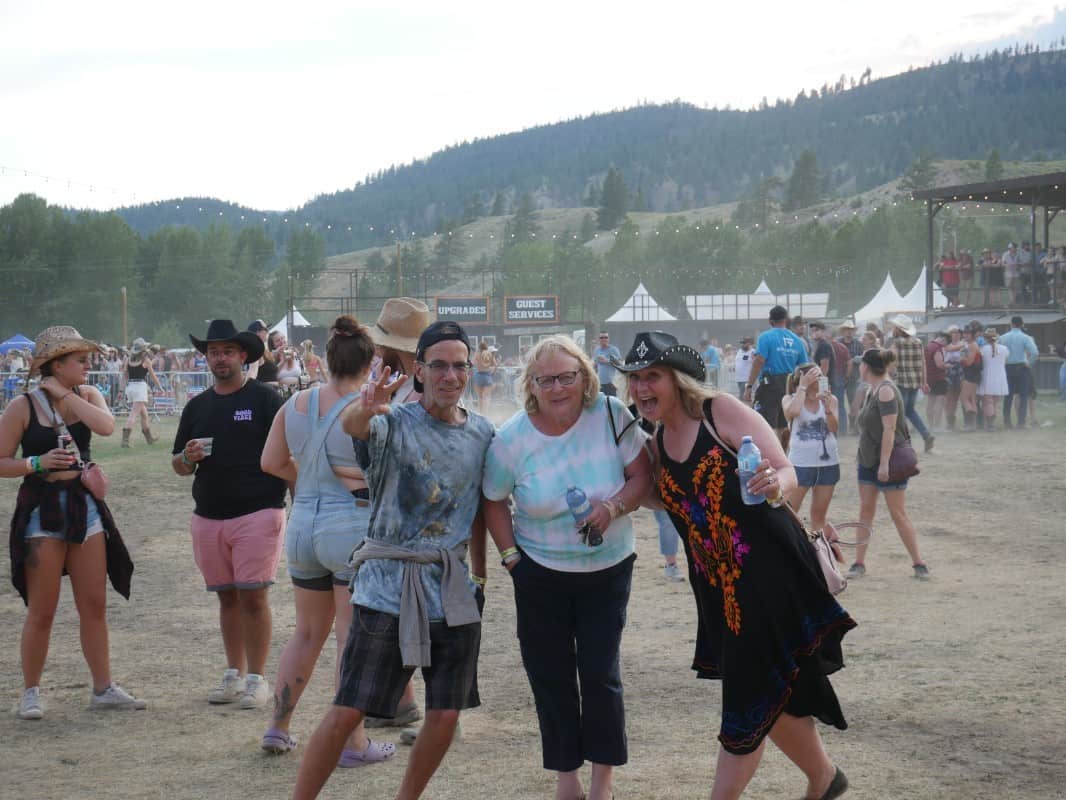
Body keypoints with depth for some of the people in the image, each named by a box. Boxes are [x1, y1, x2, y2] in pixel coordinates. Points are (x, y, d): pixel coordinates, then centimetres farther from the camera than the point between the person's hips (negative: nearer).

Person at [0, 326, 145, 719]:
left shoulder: (87, 395, 4)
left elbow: (106, 426, -17)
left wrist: (64, 395, -13)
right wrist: (39, 463, -19)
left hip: (85, 507, 4)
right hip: (42, 511, -4)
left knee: (94, 605, 7)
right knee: (41, 612, 0)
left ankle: (103, 688, 15)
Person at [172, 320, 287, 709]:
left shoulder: (265, 399, -1)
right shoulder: (197, 406, 15)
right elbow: (179, 466, 19)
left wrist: (290, 506, -12)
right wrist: (188, 458, -4)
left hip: (257, 514, -5)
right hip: (208, 517, 5)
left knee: (252, 596, -6)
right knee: (227, 597, 11)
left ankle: (256, 679, 1)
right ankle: (233, 674, 19)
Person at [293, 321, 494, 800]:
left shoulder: (482, 433, 7)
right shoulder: (394, 423, -9)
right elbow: (351, 425, -33)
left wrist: (479, 575, 17)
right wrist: (364, 409, -56)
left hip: (454, 592, 5)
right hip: (389, 586, -5)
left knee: (446, 715, 6)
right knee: (348, 710, -5)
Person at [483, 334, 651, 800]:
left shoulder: (610, 414, -14)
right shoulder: (512, 439, -11)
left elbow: (642, 474, -7)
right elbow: (494, 502, 2)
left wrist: (613, 507, -24)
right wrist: (511, 557, -6)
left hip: (608, 570, -1)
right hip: (540, 575, 1)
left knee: (599, 673, 0)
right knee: (551, 675, 8)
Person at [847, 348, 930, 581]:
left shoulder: (886, 391, -17)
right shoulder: (872, 390, 11)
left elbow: (889, 429, -22)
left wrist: (884, 463, -25)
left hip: (889, 461, -9)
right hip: (869, 460, 9)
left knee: (898, 514, -4)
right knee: (865, 511, 7)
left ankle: (919, 564, 4)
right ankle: (859, 563, 10)